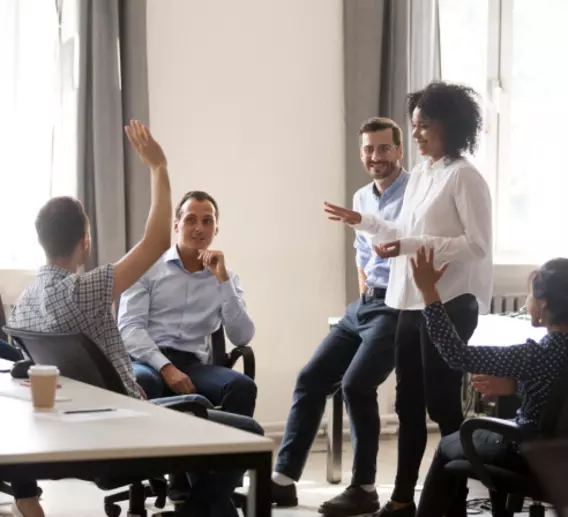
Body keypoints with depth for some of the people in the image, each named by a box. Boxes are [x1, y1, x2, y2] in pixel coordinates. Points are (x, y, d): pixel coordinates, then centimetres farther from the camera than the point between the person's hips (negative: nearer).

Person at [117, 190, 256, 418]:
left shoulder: (226, 277, 16)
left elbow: (242, 338, 2)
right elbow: (129, 327, -3)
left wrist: (222, 279, -4)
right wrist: (166, 367, -20)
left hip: (193, 365, 3)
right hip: (149, 361, -3)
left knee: (243, 387, -30)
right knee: (138, 382, -41)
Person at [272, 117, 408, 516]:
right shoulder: (362, 198, 16)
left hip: (398, 308, -9)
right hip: (363, 304, 9)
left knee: (356, 385, -21)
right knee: (311, 379, 2)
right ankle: (285, 478, 6)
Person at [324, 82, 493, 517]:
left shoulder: (464, 177, -12)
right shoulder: (419, 174, 13)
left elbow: (477, 245, -19)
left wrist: (409, 246, -23)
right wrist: (363, 222, 18)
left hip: (449, 304, -8)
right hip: (413, 302, 8)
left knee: (442, 403, -2)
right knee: (409, 403, 13)